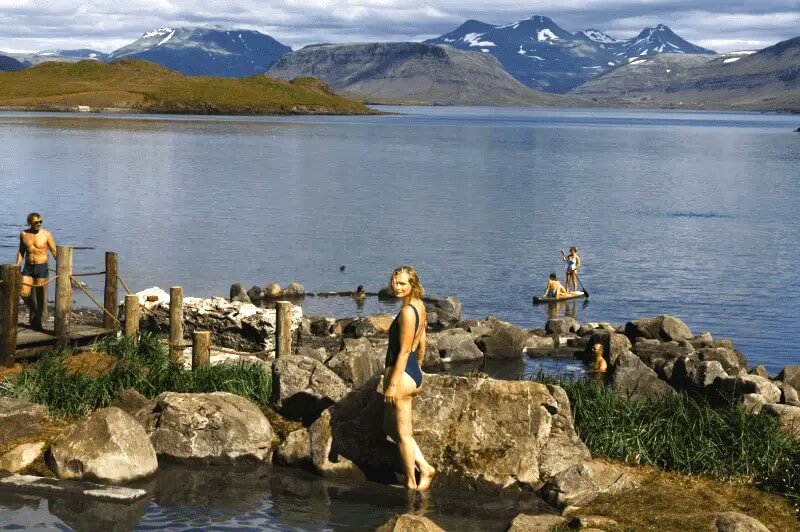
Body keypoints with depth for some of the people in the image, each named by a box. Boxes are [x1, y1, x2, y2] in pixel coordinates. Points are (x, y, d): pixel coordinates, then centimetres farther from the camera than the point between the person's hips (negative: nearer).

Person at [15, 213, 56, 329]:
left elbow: (54, 251, -3)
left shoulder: (46, 234, -6)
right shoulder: (24, 234, 3)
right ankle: (33, 310, 25)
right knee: (24, 293, -2)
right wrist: (17, 264, 7)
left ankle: (37, 319, 14)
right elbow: (21, 251, 15)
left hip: (42, 267, -3)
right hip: (28, 267, 3)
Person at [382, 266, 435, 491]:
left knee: (403, 433, 4)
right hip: (414, 373, 10)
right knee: (390, 426, 21)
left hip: (401, 373, -10)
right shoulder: (419, 306, 9)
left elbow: (404, 351, -20)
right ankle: (424, 467, 19)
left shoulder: (407, 311, -20)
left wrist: (392, 383, -18)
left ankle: (411, 483, 15)